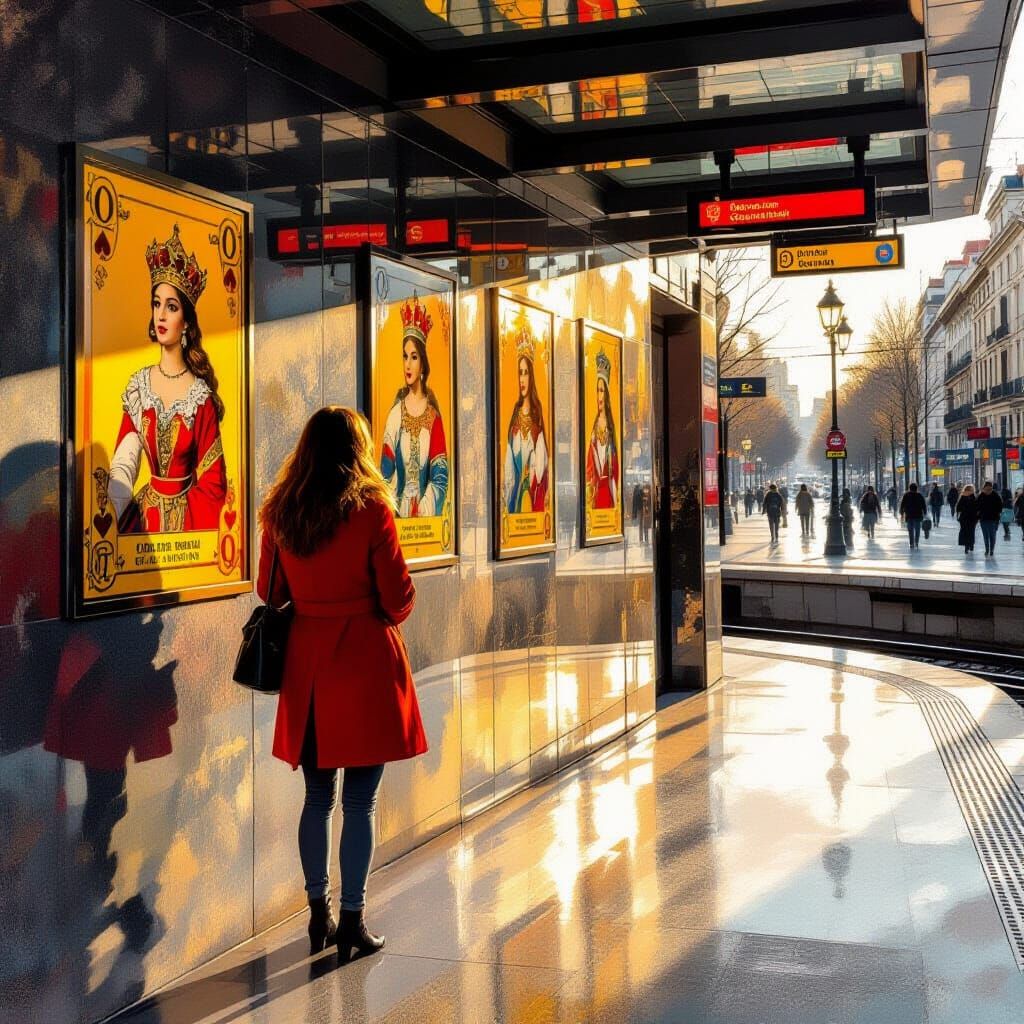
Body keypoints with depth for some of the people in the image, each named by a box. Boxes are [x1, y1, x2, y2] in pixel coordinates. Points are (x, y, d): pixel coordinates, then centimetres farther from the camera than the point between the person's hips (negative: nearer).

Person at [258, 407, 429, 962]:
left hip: (305, 663, 4)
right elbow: (398, 597, -8)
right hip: (365, 661, -4)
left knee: (317, 796, 14)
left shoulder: (280, 511, 1)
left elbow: (269, 592, 10)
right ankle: (352, 923, 11)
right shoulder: (371, 508, -11)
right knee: (359, 802, 3)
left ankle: (319, 916, 22)